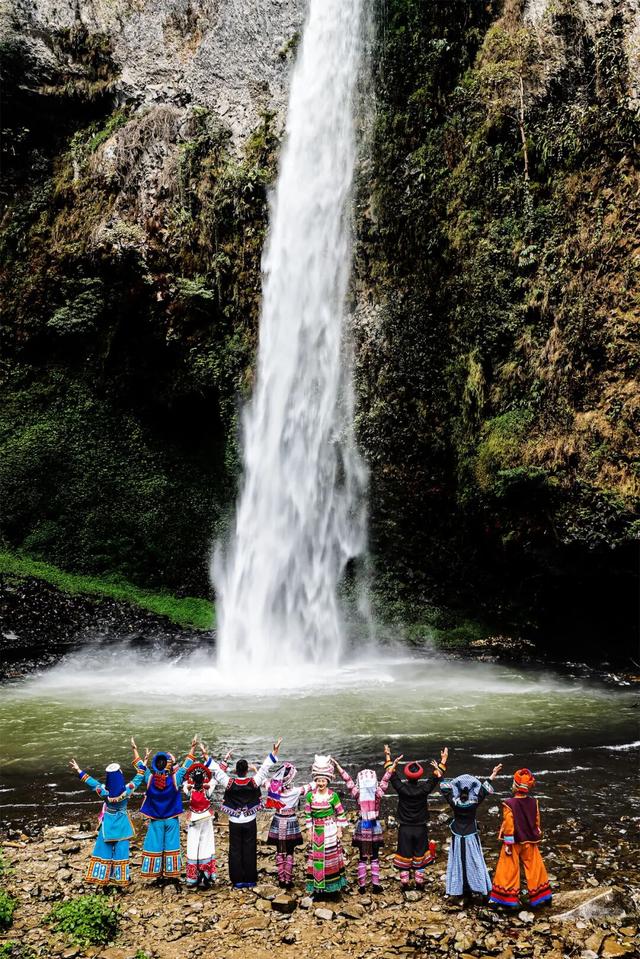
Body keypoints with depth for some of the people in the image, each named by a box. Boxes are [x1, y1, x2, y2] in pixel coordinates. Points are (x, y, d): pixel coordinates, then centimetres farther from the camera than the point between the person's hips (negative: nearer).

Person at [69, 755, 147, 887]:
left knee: (104, 848, 13)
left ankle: (100, 876, 20)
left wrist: (78, 770, -6)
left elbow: (90, 781, -12)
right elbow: (138, 779, -10)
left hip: (108, 823, 1)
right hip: (122, 823, 0)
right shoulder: (127, 790, -21)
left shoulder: (104, 791, -20)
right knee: (121, 850, 8)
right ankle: (121, 877, 15)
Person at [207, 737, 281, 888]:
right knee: (250, 851, 9)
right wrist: (275, 751, -7)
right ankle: (250, 881, 14)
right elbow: (265, 767, -10)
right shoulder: (254, 782, -13)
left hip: (234, 823, 0)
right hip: (250, 822, 0)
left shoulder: (229, 783, -13)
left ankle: (237, 881, 13)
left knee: (235, 851, 9)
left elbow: (217, 769, -8)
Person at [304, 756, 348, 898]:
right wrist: (309, 830, 1)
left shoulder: (333, 795, -10)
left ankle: (332, 886, 17)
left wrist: (339, 829, -4)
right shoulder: (310, 795, -5)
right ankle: (317, 887, 20)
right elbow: (307, 814, 2)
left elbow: (340, 813, -3)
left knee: (331, 856, 5)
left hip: (330, 830, -2)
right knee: (316, 857, 8)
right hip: (316, 831, 2)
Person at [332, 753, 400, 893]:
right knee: (375, 857, 11)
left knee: (362, 858, 10)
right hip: (375, 827, 0)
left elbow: (347, 779, -10)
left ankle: (362, 886, 11)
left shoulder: (357, 794, -12)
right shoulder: (377, 793, -12)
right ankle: (376, 885, 10)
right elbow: (385, 779, -12)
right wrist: (394, 764, -12)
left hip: (362, 827, 0)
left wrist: (337, 765, -7)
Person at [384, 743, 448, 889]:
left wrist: (388, 757, 4)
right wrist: (443, 761, 3)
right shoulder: (424, 789, -17)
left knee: (404, 856, 11)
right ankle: (419, 882, 22)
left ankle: (405, 883, 18)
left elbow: (392, 775, -6)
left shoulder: (401, 788, -18)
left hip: (404, 829, -1)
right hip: (421, 829, 1)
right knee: (420, 856, 16)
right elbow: (435, 777, -6)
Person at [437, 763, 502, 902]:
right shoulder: (475, 802, -17)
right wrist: (492, 776, 0)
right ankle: (479, 888, 15)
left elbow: (445, 789, -5)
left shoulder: (454, 802, -16)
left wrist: (439, 774, 3)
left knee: (458, 863, 10)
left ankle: (461, 890, 17)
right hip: (472, 837, 0)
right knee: (474, 862, 11)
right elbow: (485, 789, -8)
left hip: (457, 837, 0)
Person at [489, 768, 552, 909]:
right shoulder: (533, 803, -6)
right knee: (534, 868, 15)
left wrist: (507, 844, -9)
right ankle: (539, 897, 24)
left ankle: (510, 899, 11)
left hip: (514, 842, -4)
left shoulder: (509, 804, -20)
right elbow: (537, 823, 4)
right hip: (529, 842, 4)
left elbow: (508, 825, -16)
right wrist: (537, 839, 18)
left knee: (510, 870, 6)